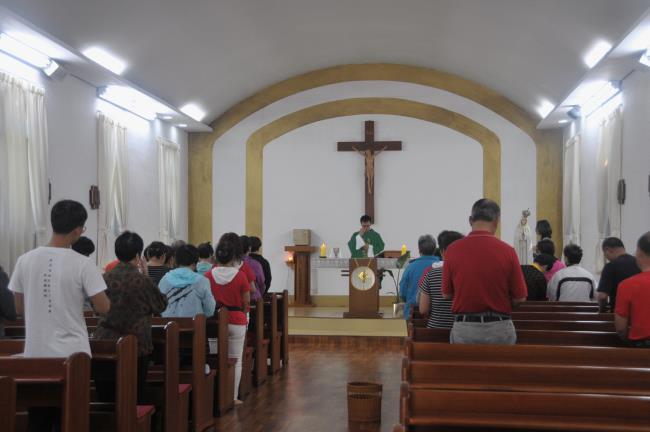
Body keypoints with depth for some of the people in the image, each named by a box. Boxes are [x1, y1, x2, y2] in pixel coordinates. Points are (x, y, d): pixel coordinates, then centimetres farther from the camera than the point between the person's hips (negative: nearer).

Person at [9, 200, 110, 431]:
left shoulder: (25, 260, -1)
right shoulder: (82, 264, -12)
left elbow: (20, 309, 7)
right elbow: (103, 308, -10)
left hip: (36, 354, 3)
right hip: (72, 355, -3)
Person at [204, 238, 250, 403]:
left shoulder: (208, 275, -6)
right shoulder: (240, 275, -10)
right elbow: (246, 302, -3)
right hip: (236, 321, -2)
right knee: (236, 360, 8)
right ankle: (233, 397, 11)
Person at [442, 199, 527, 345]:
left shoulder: (453, 249, -7)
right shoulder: (507, 251, -9)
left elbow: (446, 294, 3)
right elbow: (519, 298, -2)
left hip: (463, 328, 1)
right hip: (499, 328, 0)